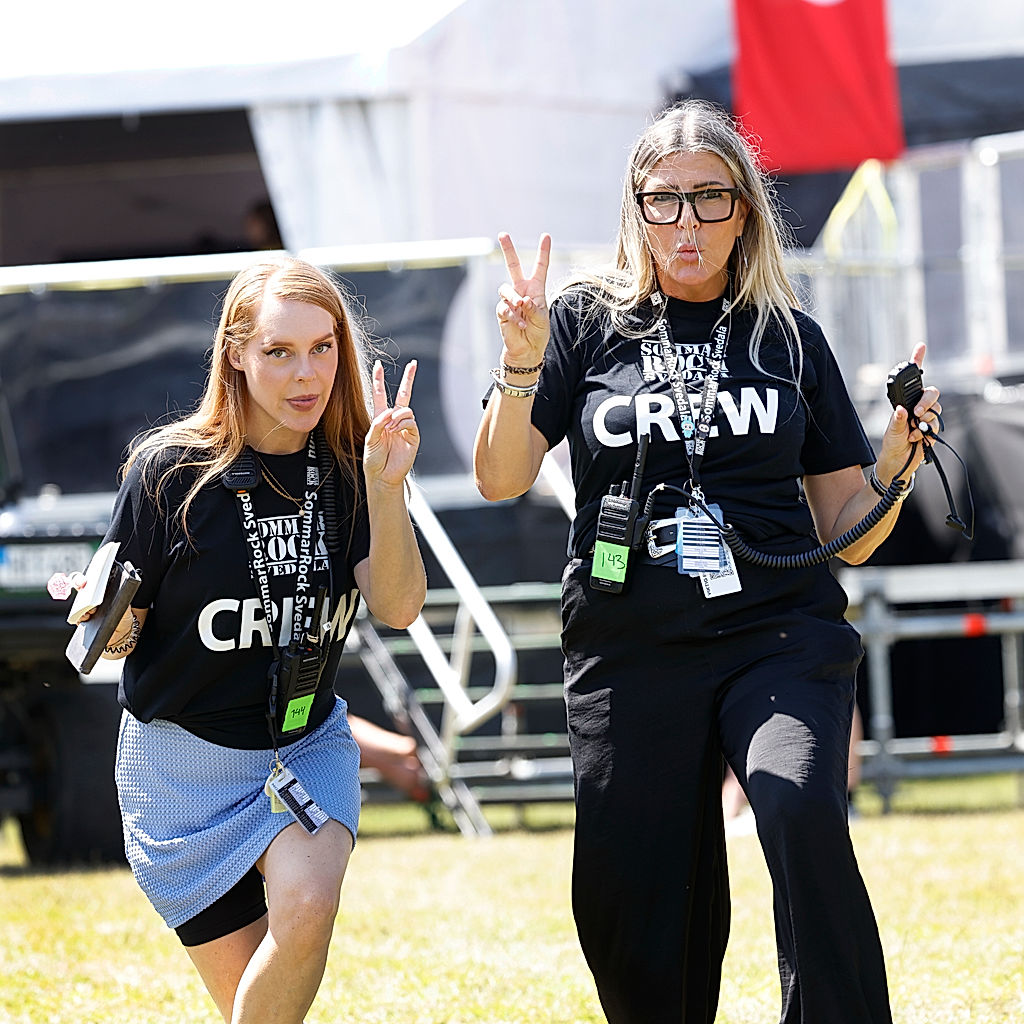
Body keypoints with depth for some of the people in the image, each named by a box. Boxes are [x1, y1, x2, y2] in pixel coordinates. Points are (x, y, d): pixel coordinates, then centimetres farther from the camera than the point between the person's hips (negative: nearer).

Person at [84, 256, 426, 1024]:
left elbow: (398, 607, -15)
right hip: (185, 758, -2)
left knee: (307, 909, -27)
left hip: (308, 745, 2)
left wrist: (387, 489, -29)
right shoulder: (171, 470, -14)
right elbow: (120, 639, -6)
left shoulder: (349, 466, -6)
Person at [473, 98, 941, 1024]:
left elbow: (846, 532, 13)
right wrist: (522, 365, -16)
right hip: (632, 656, 1)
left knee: (803, 818, -29)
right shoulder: (587, 322, 9)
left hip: (781, 634, -1)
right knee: (634, 933, 0)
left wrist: (898, 463, -6)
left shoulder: (790, 338, 11)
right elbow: (501, 479, -2)